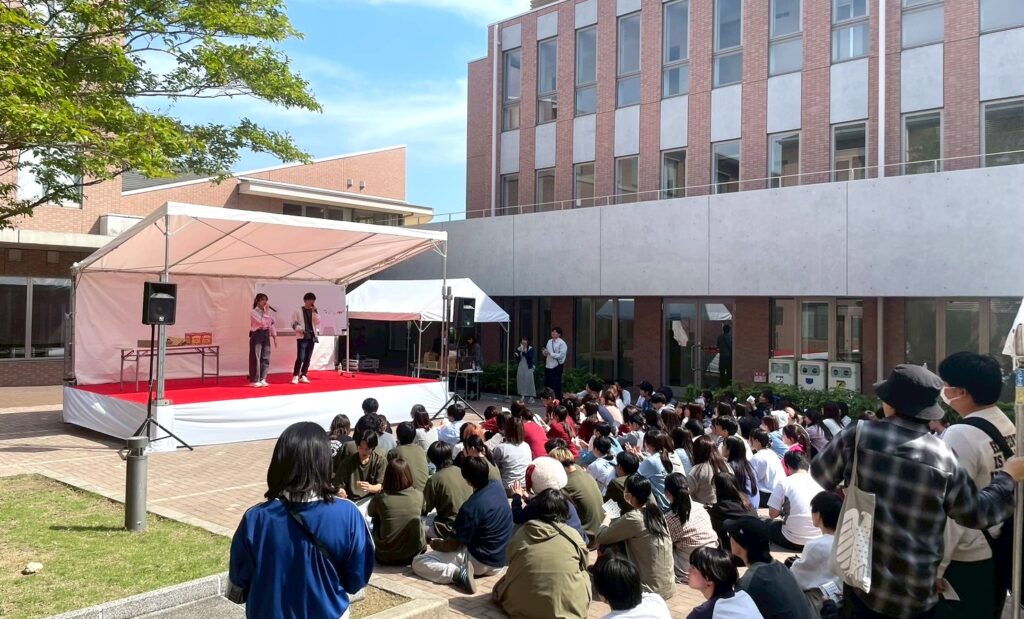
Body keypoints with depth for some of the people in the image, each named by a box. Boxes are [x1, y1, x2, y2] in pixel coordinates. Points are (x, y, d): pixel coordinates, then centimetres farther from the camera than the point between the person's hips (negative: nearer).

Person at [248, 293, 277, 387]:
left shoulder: (268, 312, 12)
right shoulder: (253, 312, -8)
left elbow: (271, 325, 13)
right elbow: (262, 322, -21)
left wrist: (274, 337, 8)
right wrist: (266, 311, -18)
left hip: (266, 335, 6)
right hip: (257, 335, -6)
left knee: (266, 358, 5)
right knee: (256, 358, -4)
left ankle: (262, 379, 12)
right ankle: (255, 380, 2)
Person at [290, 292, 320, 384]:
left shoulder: (314, 312, 13)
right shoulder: (298, 311, 2)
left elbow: (318, 322, -1)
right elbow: (294, 324, -2)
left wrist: (315, 311, -9)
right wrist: (301, 330, -17)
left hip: (312, 337, 4)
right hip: (302, 337, -4)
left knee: (308, 358, 5)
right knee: (300, 358, -11)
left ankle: (303, 376, 12)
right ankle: (295, 376, -2)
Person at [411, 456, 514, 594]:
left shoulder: (470, 507, -27)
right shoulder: (497, 486, -8)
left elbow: (456, 544, -13)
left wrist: (436, 544, 2)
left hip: (480, 562, -9)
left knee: (418, 563, -8)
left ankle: (457, 574, -25)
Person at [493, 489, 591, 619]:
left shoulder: (521, 532, 1)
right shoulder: (573, 535, -2)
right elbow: (583, 567, 15)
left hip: (520, 606, 1)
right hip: (568, 607, 0)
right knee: (583, 575, 26)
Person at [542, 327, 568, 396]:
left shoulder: (562, 343, -12)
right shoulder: (549, 341, 11)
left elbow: (561, 355, -20)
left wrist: (550, 353, -23)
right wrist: (544, 352, -6)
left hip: (557, 366, -7)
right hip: (548, 365, 7)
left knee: (556, 386, 1)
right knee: (547, 385, 14)